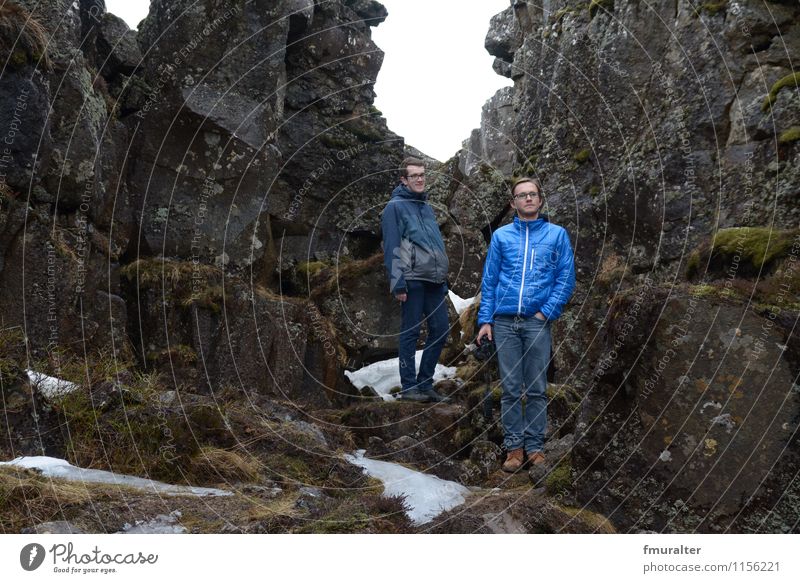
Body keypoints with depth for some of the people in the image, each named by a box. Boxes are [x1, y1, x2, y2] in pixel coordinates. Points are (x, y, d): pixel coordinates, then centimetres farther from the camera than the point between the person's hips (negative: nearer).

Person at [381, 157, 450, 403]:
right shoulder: (396, 206, -2)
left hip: (435, 281, 7)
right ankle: (408, 387, 6)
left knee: (440, 329, 6)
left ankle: (425, 383, 17)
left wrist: (444, 279, 20)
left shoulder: (427, 207, 21)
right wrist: (398, 283, -16)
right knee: (411, 333, -2)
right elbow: (391, 248, -9)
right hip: (413, 280, -7)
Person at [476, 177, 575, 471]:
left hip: (537, 322, -1)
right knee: (510, 389, 5)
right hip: (504, 322, 1)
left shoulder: (557, 234, 6)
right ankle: (514, 447, 13)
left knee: (537, 389, 4)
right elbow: (489, 281, 8)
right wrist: (485, 320, 1)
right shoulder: (501, 236, 9)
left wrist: (547, 311, -9)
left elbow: (566, 278, 2)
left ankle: (535, 446, 14)